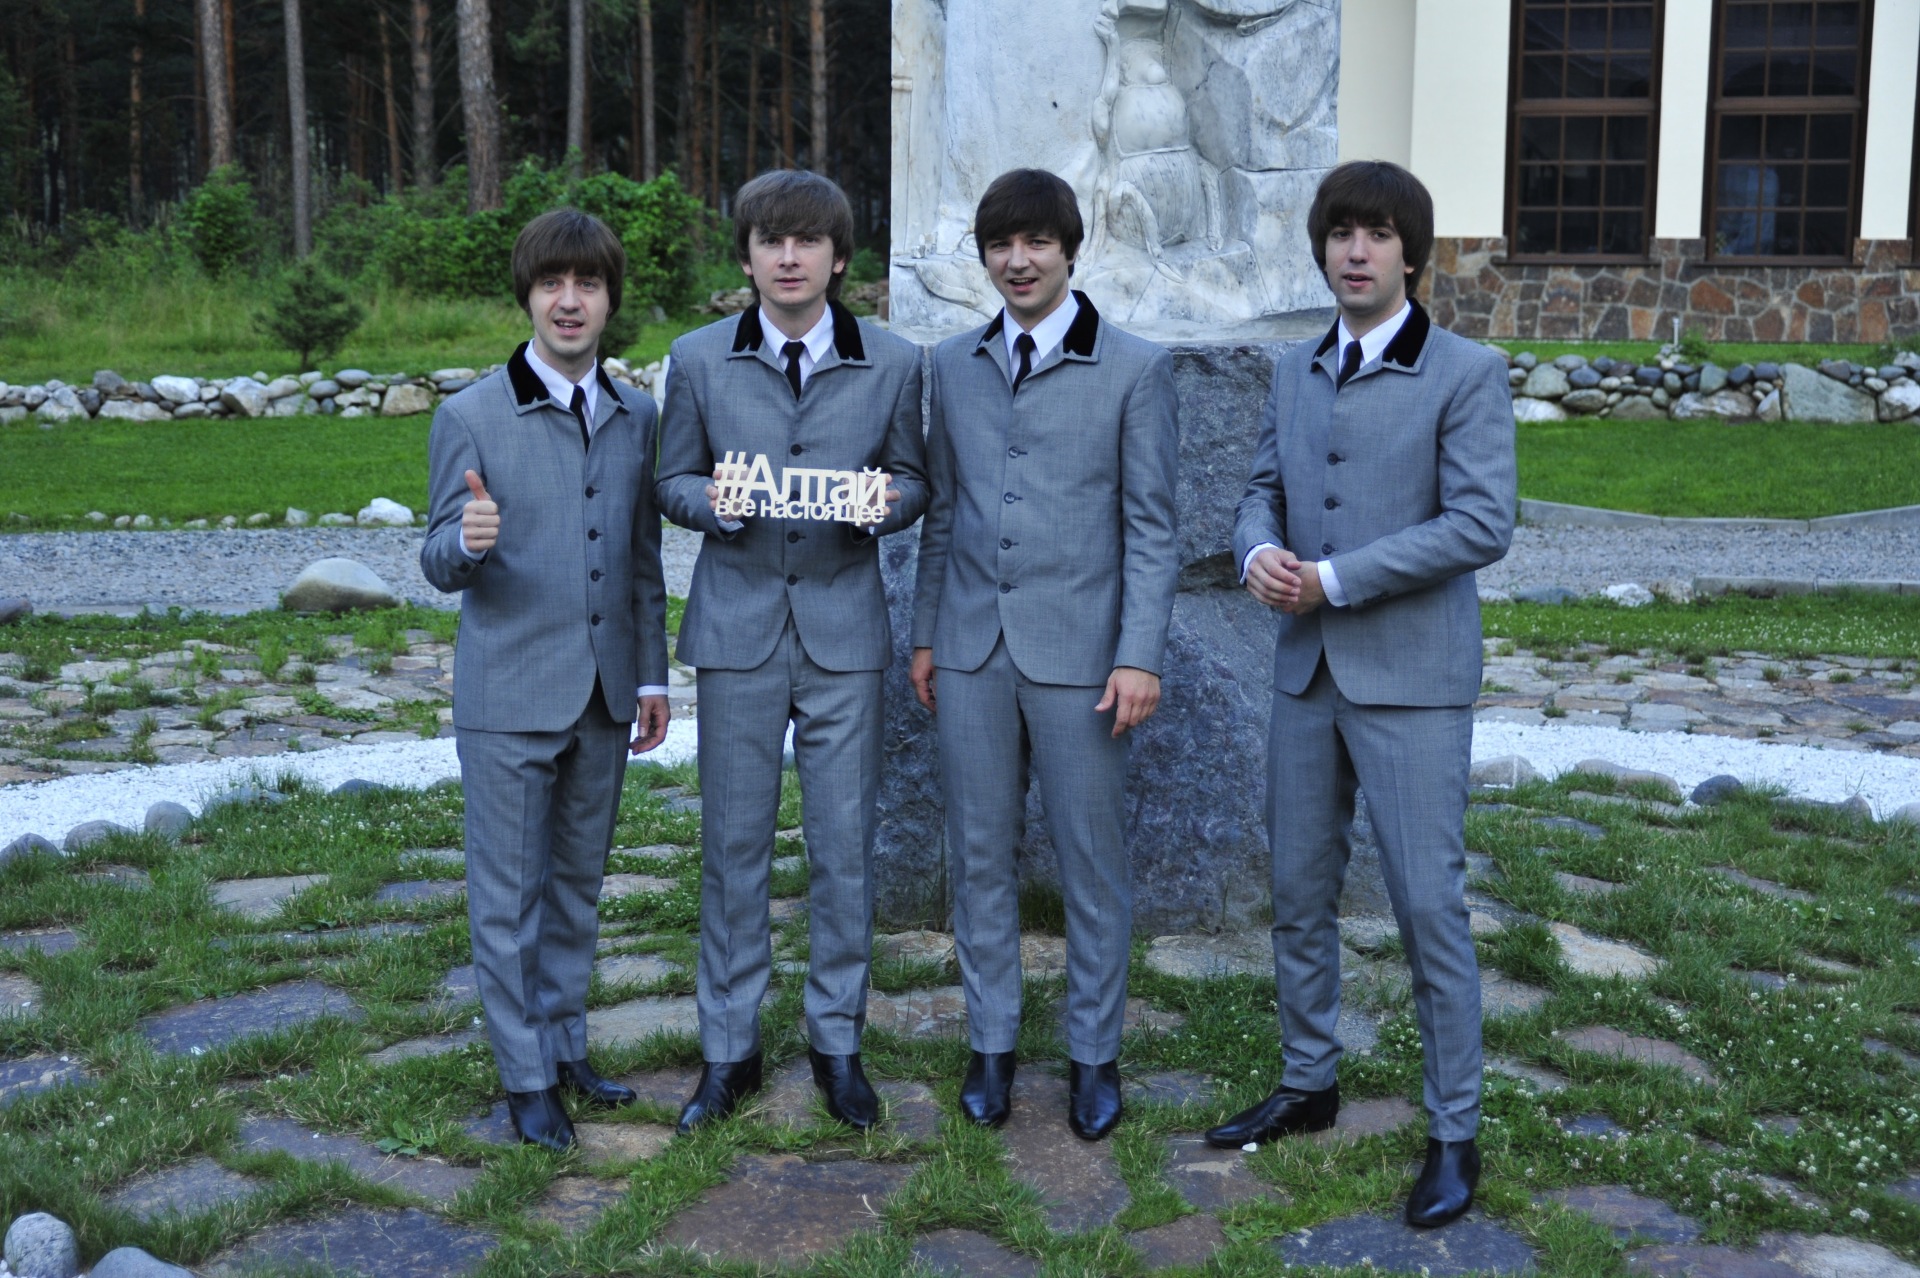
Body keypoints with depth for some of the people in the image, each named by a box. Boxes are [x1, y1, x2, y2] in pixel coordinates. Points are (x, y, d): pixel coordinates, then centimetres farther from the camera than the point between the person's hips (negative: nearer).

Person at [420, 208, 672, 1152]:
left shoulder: (637, 418, 7)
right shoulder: (471, 417, -6)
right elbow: (440, 563, -6)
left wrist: (652, 674, 11)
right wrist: (466, 542, -30)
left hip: (603, 693, 4)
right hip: (510, 697, -4)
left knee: (578, 882, 15)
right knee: (509, 895, 4)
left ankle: (566, 1046, 30)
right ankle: (525, 1076, 17)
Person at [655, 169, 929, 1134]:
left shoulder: (893, 362, 3)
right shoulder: (699, 360, 3)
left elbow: (914, 478, 9)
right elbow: (673, 480, 8)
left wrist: (887, 502, -14)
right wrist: (711, 502, -14)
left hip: (842, 623, 0)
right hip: (737, 622, 0)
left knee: (845, 845, 5)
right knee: (733, 843, 5)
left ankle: (837, 1041, 21)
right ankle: (729, 1048, 19)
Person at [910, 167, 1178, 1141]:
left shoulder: (1134, 369, -1)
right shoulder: (954, 366, 10)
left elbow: (1150, 524, -3)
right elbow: (941, 511, 13)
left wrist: (1140, 655, -10)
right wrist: (924, 633, 10)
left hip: (1078, 651, -3)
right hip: (973, 650, 3)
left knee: (1092, 862, 5)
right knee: (980, 856, 10)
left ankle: (1093, 1053, 20)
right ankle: (991, 1044, 24)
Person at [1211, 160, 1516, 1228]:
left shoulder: (1467, 374, -7)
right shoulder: (1297, 373, 11)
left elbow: (1484, 523, -15)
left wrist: (1334, 579, -17)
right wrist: (1259, 551, -9)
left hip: (1412, 678, -6)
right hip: (1309, 670, 6)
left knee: (1429, 908, -2)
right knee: (1301, 894, 14)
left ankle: (1455, 1133, 12)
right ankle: (1308, 1086, 31)